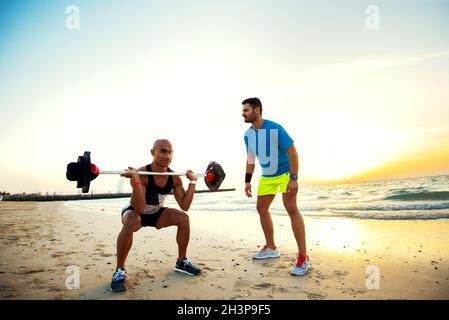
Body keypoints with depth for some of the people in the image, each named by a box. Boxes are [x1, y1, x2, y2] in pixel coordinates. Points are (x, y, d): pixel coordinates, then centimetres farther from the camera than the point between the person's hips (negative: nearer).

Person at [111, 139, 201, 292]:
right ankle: (120, 271, -18)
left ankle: (182, 262, 7)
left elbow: (184, 206, -12)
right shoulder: (142, 174, -31)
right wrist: (135, 179, -50)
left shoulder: (174, 178, -14)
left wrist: (192, 182, -17)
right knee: (130, 223, -37)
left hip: (156, 213, 5)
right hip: (135, 213, -5)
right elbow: (139, 208, -40)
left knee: (183, 218, -13)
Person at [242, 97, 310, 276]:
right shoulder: (248, 134, -3)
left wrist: (294, 179, -26)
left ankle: (303, 258, -12)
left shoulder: (275, 129, -23)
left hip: (285, 172, -7)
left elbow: (292, 152, -21)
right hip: (267, 176, 7)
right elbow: (250, 159, 9)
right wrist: (247, 181, 6)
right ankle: (271, 248, 27)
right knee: (261, 209, 9)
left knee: (291, 208, -18)